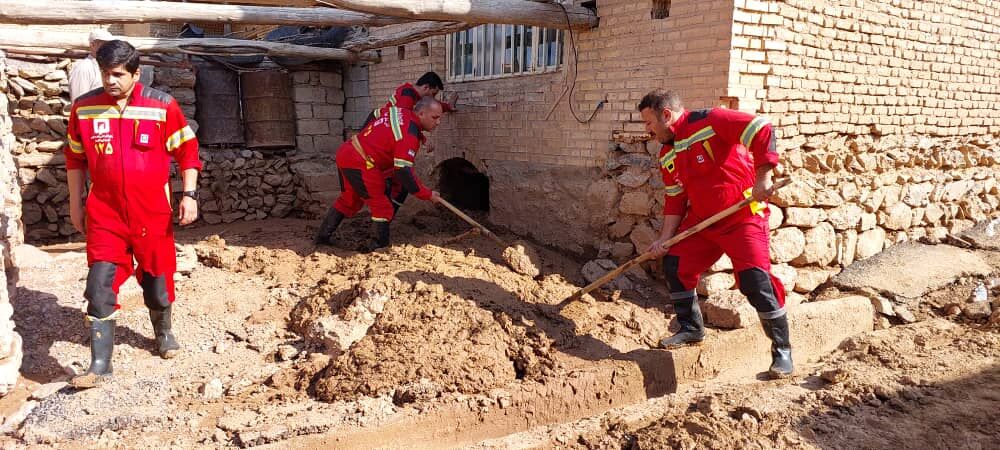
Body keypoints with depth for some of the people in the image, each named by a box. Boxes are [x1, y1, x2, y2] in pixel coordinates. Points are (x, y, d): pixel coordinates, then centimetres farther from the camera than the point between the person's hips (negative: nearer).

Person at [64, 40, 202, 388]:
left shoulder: (162, 106, -8)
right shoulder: (84, 108, -1)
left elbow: (187, 151, -1)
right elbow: (75, 158, 11)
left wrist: (189, 194, -9)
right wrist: (75, 204, 13)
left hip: (153, 213, -1)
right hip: (104, 214, 1)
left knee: (157, 280, 13)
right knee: (99, 286, -6)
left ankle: (163, 333, 41)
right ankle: (100, 364, 1)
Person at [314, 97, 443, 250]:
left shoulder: (400, 112, 7)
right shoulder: (409, 135, -19)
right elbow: (403, 172, -23)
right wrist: (428, 195, -13)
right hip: (361, 164, -10)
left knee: (348, 199, 26)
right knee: (382, 207, 3)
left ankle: (322, 236, 36)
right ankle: (382, 245, 12)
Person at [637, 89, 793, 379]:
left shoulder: (710, 122, -17)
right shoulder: (667, 156, 8)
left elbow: (762, 130, -24)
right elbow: (674, 199, 11)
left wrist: (763, 178, -27)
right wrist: (665, 238, 3)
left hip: (744, 216, -8)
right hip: (701, 221, 8)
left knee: (755, 280, -14)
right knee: (674, 265, 2)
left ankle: (782, 350, 5)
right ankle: (692, 329, 21)